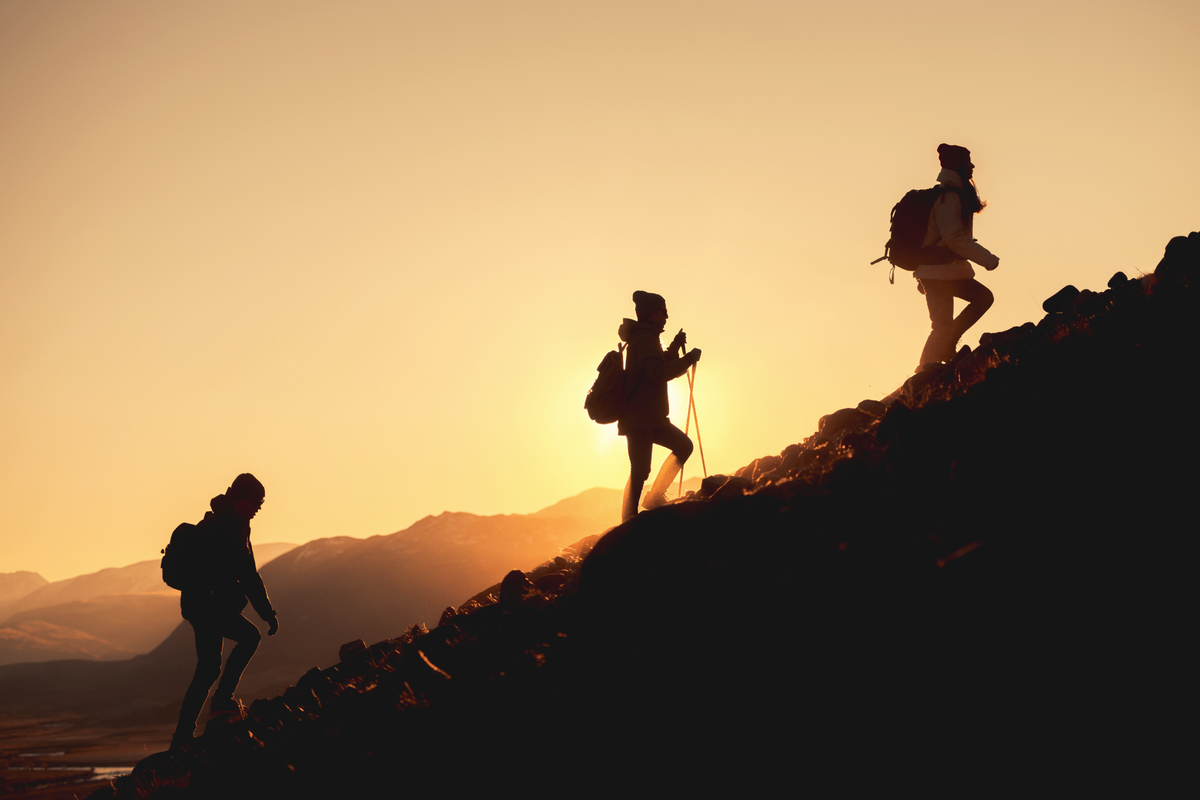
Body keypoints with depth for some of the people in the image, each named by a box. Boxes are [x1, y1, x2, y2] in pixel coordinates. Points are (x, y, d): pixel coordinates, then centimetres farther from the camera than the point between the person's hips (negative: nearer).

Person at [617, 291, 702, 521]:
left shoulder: (644, 338, 19)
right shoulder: (645, 339, -13)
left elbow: (658, 370, 27)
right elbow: (658, 373, -27)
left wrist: (675, 347, 15)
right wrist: (688, 359, -19)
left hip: (650, 417, 10)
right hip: (639, 418, -10)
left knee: (683, 445, 14)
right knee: (640, 471, -12)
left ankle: (655, 498, 12)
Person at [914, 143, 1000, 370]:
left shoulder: (945, 195, 17)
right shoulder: (950, 197, -15)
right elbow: (953, 236, -23)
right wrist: (986, 259, -20)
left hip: (949, 270, 10)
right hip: (939, 272, -10)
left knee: (983, 297, 12)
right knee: (942, 327, -6)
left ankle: (947, 344, 10)